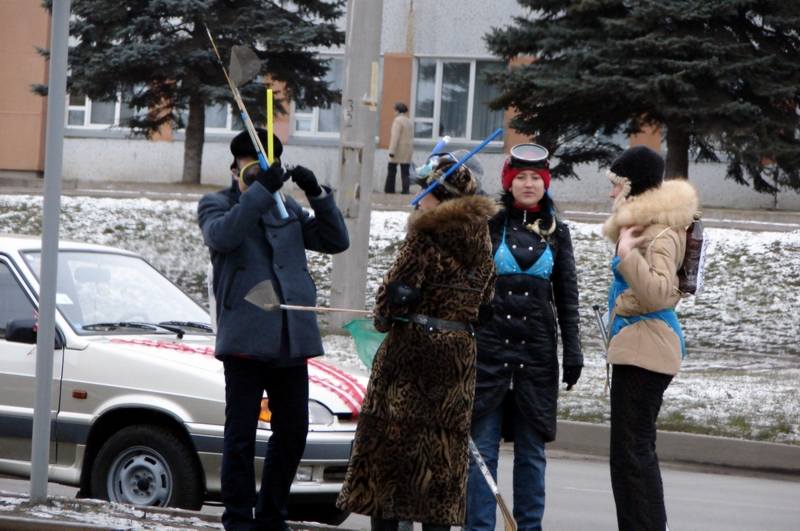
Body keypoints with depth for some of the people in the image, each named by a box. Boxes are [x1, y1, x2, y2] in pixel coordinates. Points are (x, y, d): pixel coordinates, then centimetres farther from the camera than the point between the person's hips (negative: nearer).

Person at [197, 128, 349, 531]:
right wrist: (260, 190, -23)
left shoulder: (288, 208, 19)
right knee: (241, 436, -1)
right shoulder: (217, 204, 5)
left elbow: (336, 241, 10)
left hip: (291, 340, 5)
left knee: (292, 434, 9)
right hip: (245, 337, -5)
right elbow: (221, 235, -18)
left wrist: (317, 194, -3)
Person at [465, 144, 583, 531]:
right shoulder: (488, 223, 3)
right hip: (488, 346, -2)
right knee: (482, 445, -2)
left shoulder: (555, 231, 9)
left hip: (537, 352, 2)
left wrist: (572, 351, 5)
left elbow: (567, 296, 11)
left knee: (532, 450, 5)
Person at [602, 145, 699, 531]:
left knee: (631, 449, -12)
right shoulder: (645, 224, 17)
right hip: (638, 347, 11)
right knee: (636, 448, 16)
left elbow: (659, 293, -29)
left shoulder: (661, 234, -15)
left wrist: (628, 253, -26)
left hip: (645, 350, -11)